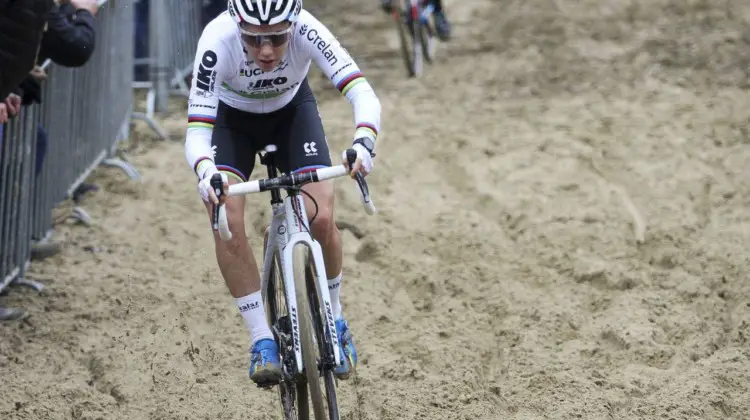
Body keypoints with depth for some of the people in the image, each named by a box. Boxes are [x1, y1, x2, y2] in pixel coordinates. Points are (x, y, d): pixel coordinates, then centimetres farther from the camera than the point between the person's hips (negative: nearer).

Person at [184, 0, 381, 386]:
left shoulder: (306, 31, -36)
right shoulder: (218, 41, -37)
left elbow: (363, 94, -41)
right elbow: (197, 131, -37)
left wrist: (362, 143, -61)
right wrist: (206, 172, -58)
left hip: (293, 110, 0)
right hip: (232, 118, 0)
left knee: (321, 218, -17)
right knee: (227, 223, -22)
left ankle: (334, 322, 10)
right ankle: (263, 341, -9)